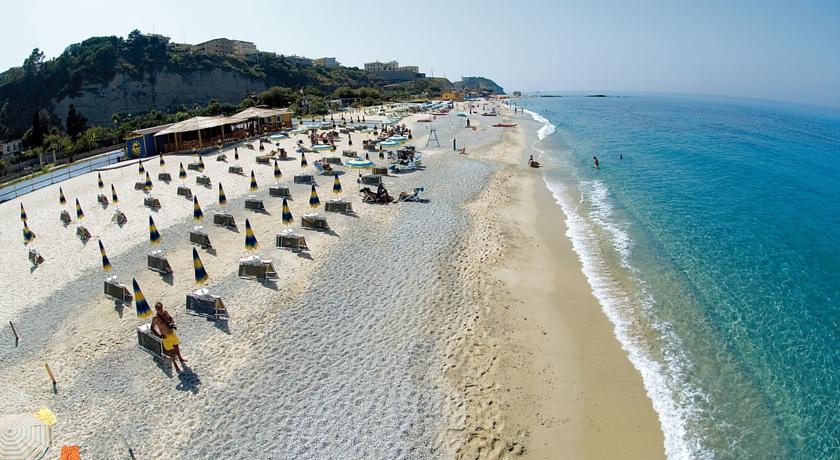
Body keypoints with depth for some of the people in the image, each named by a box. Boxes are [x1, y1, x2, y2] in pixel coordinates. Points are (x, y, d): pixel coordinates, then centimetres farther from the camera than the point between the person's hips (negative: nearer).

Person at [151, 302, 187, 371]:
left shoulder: (165, 312, -5)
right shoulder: (155, 318, -19)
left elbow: (170, 318, 15)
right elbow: (152, 329, -13)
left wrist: (173, 323, -5)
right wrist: (160, 336, -19)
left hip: (172, 332, 5)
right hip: (166, 336, -5)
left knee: (176, 346, 23)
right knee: (171, 351, 8)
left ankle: (180, 358, 46)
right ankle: (175, 364, 29)